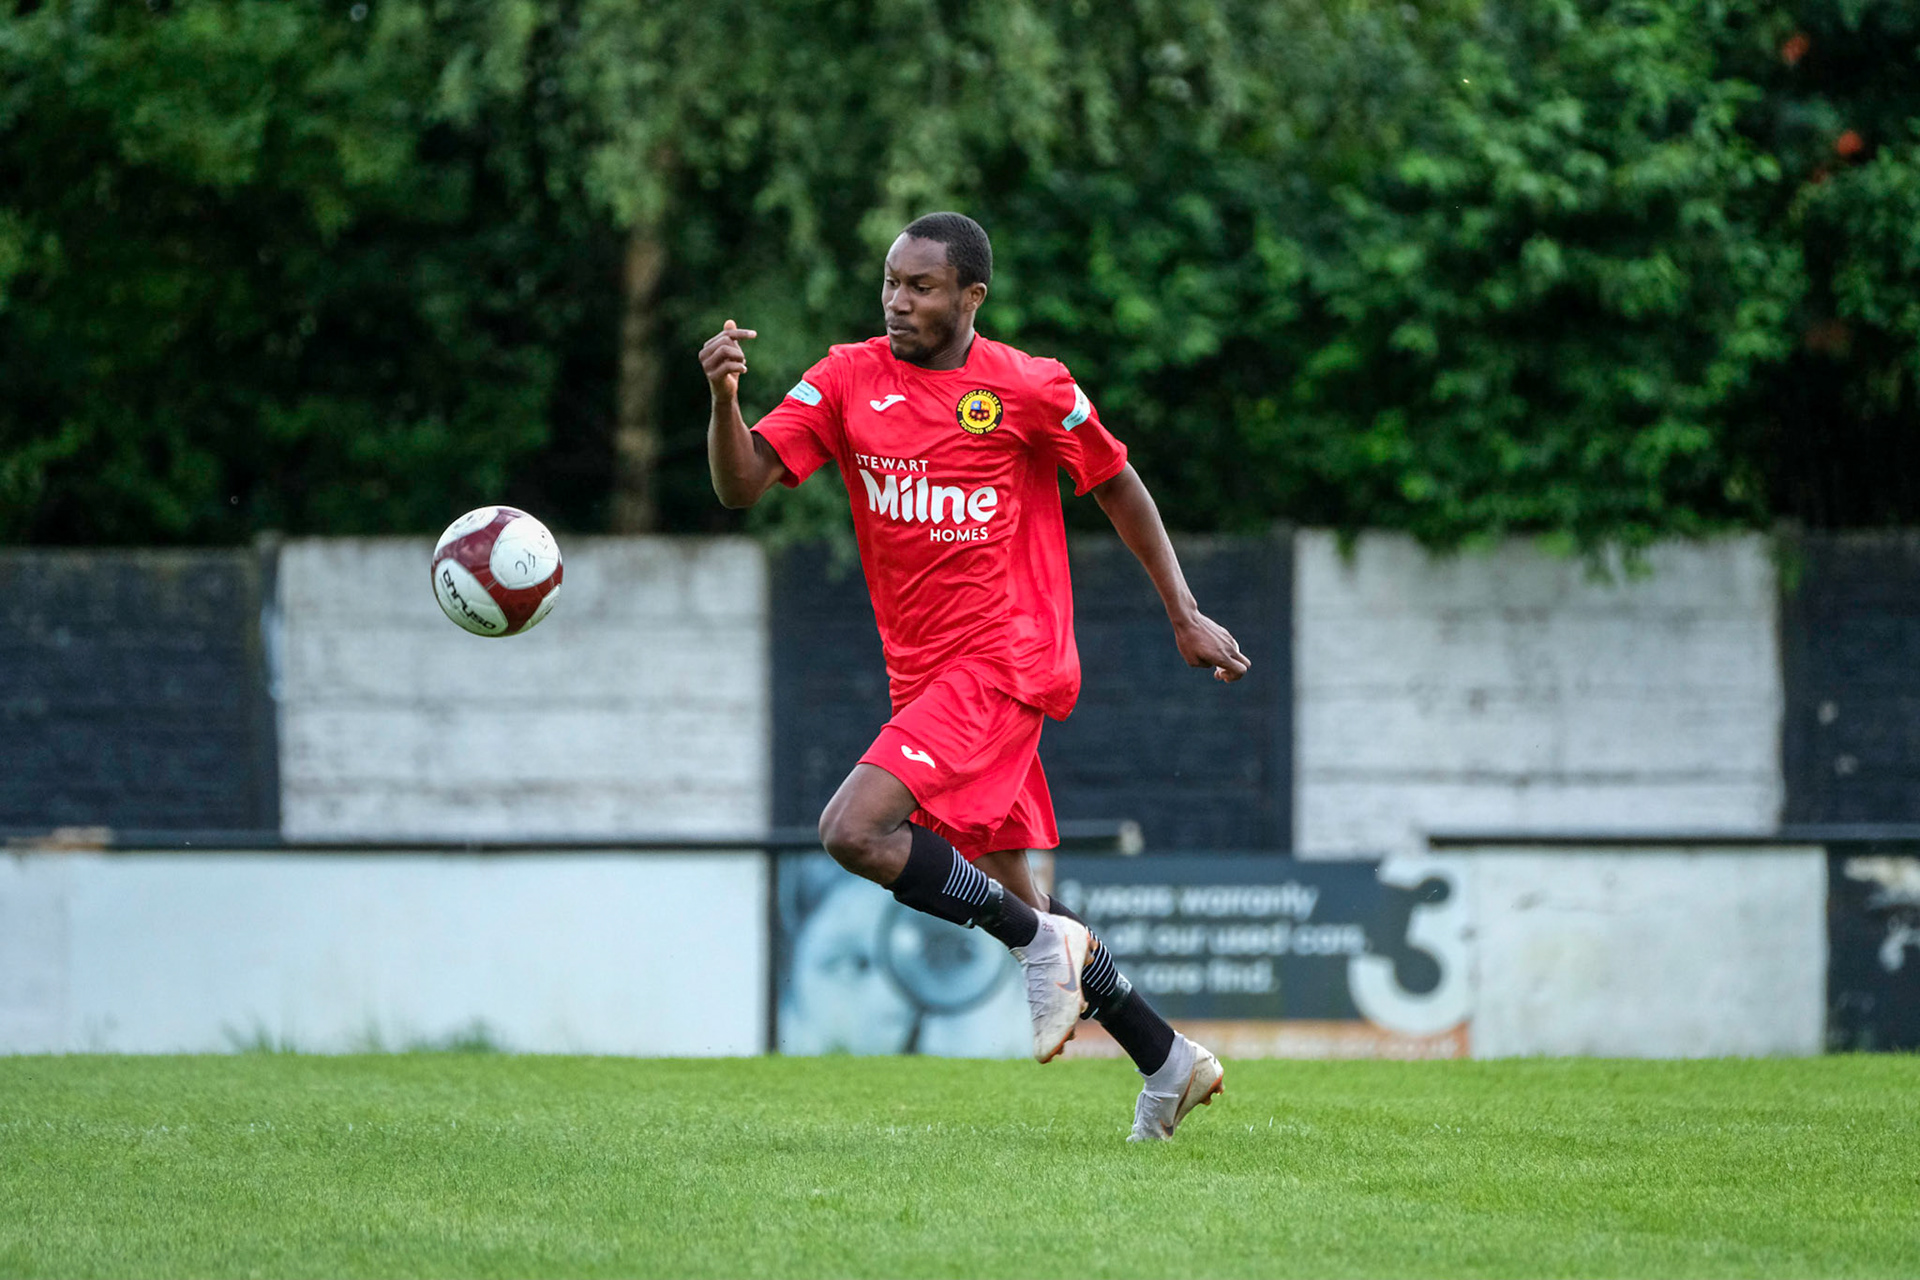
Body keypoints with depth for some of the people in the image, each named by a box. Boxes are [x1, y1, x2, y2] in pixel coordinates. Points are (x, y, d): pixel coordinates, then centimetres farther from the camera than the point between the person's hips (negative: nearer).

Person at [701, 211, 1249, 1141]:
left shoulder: (1031, 389, -6)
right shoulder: (848, 379, 3)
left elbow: (1117, 487, 8)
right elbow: (742, 482, -5)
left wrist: (1184, 615, 7)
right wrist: (724, 394, -24)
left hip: (1003, 662, -6)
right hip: (921, 673, 6)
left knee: (855, 831, -24)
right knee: (1013, 898, 11)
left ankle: (1040, 943, -7)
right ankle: (1168, 1063, 25)